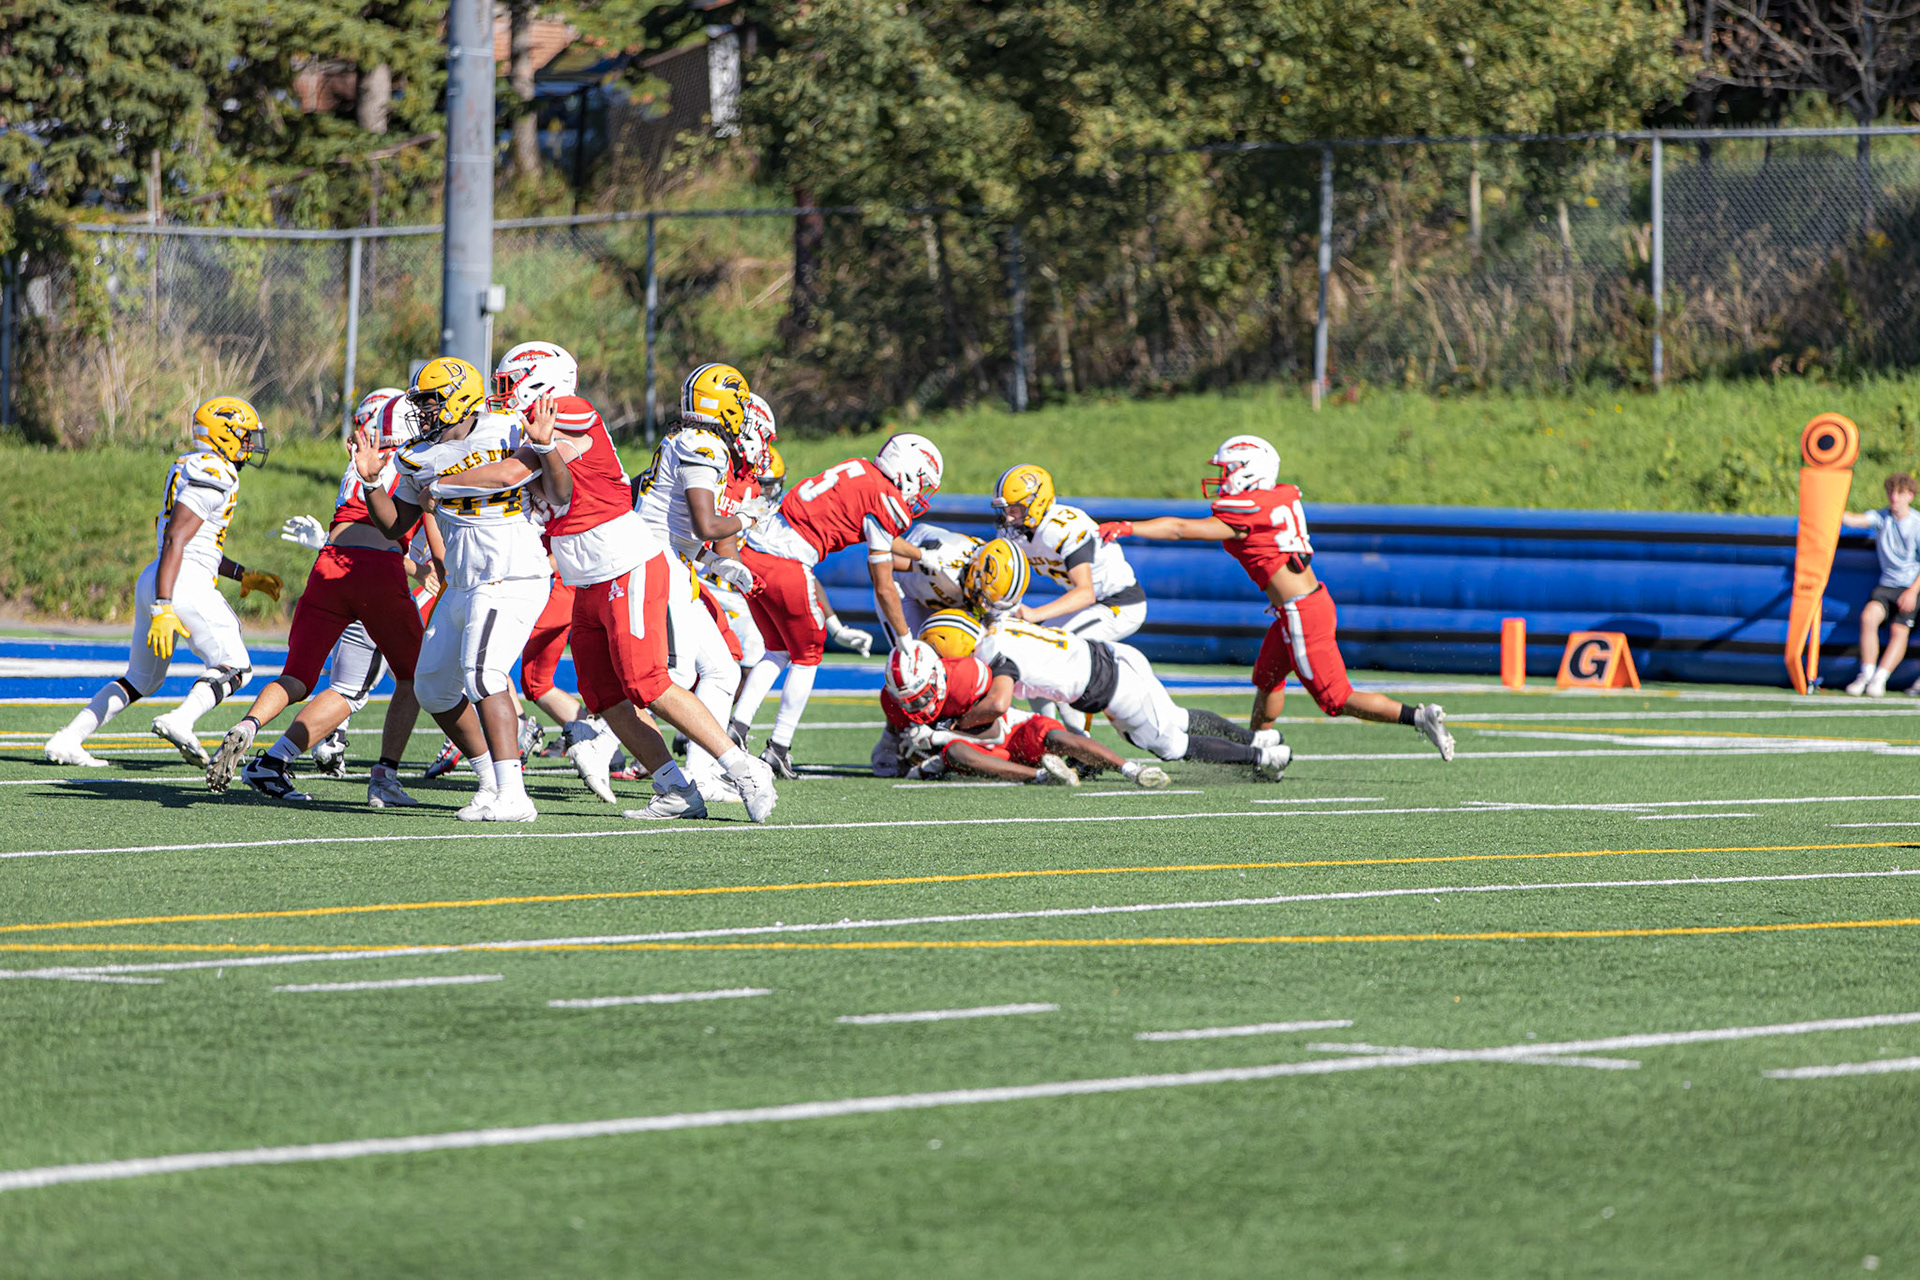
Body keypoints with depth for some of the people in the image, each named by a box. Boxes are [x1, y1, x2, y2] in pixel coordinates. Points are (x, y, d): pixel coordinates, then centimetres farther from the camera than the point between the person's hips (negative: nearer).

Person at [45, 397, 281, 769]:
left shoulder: (190, 470, 20)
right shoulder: (213, 478, -11)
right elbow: (175, 541, -19)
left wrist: (244, 576, 28)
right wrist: (164, 609, -25)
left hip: (154, 583, 9)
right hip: (185, 584, -9)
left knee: (141, 679, 18)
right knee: (235, 668, -3)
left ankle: (67, 740, 11)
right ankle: (181, 721, -24)